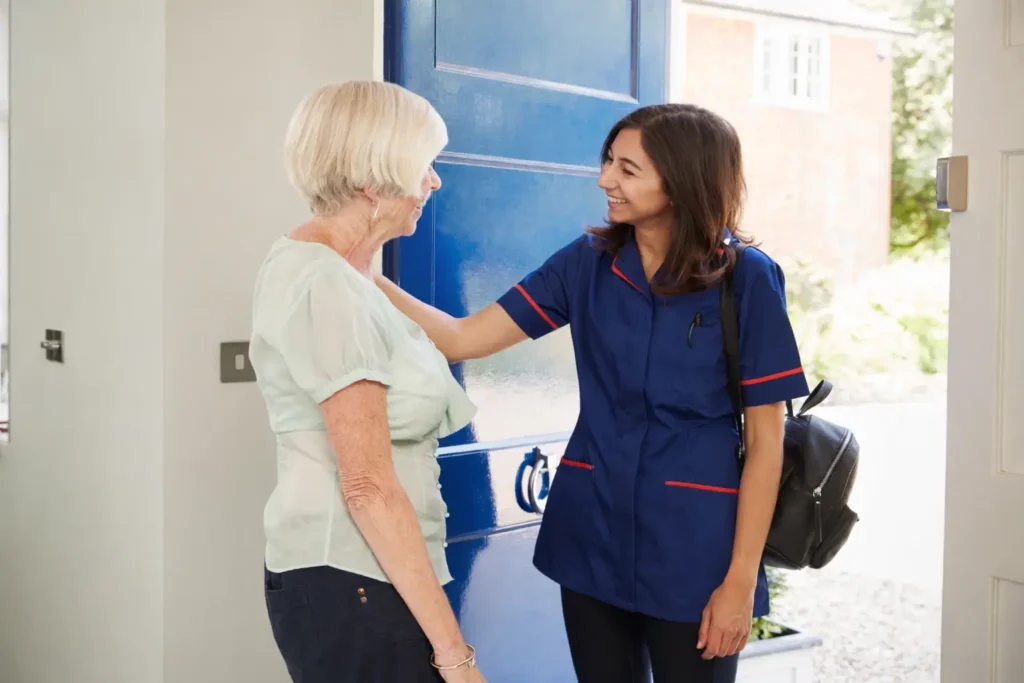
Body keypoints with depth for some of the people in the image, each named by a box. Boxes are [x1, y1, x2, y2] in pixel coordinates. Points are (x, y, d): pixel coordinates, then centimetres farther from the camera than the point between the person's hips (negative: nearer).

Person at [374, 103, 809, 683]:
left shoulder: (747, 278, -10)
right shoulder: (587, 264, 0)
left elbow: (766, 439, -9)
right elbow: (462, 338, -3)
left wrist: (741, 578, -11)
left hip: (694, 548, -3)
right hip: (593, 537, 4)